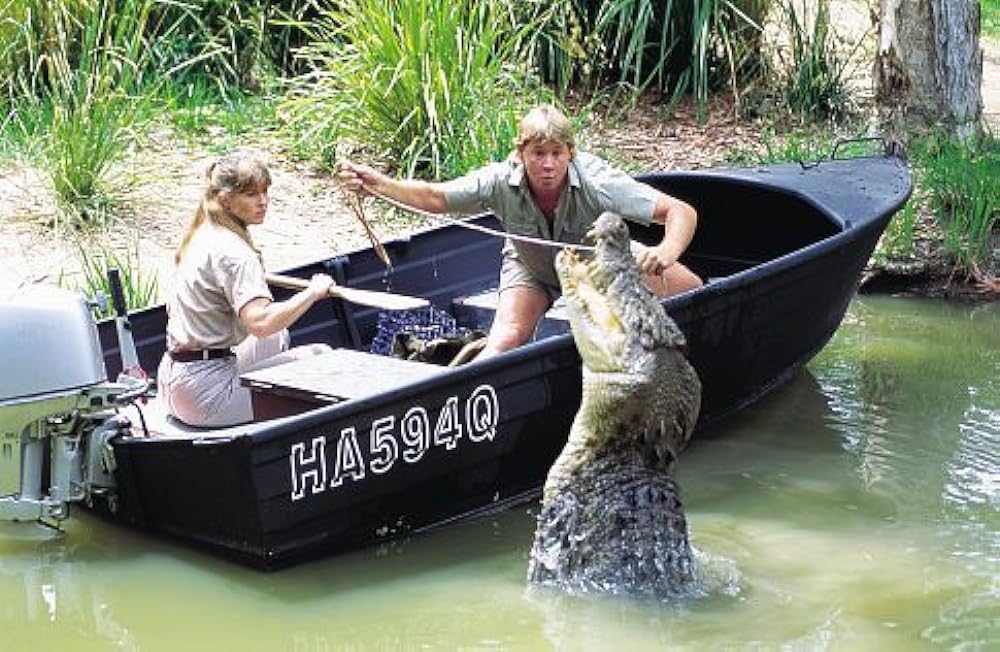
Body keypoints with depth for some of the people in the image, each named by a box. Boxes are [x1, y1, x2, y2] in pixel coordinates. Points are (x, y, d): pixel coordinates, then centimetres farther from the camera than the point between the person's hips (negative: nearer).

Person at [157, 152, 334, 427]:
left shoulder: (200, 237, 10)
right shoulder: (232, 252, -20)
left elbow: (172, 309, 22)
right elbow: (260, 322, -34)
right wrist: (313, 292, -22)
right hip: (205, 399, -10)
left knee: (278, 338, 30)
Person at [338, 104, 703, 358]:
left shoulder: (594, 182, -38)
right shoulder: (501, 183, -31)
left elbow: (682, 212, -42)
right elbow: (434, 197, -28)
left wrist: (667, 252, -64)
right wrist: (378, 184, -45)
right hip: (531, 268, 0)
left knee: (689, 289, -12)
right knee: (508, 339, -25)